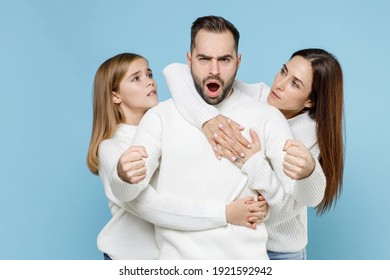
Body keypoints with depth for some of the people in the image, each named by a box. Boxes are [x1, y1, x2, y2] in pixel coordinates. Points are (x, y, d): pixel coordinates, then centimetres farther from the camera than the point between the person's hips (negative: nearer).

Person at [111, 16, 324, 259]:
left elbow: (290, 202, -7)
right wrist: (125, 175, -33)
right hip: (176, 255, 1)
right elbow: (126, 193, -11)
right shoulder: (161, 116, -2)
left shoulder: (268, 118, -4)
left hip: (245, 257, 0)